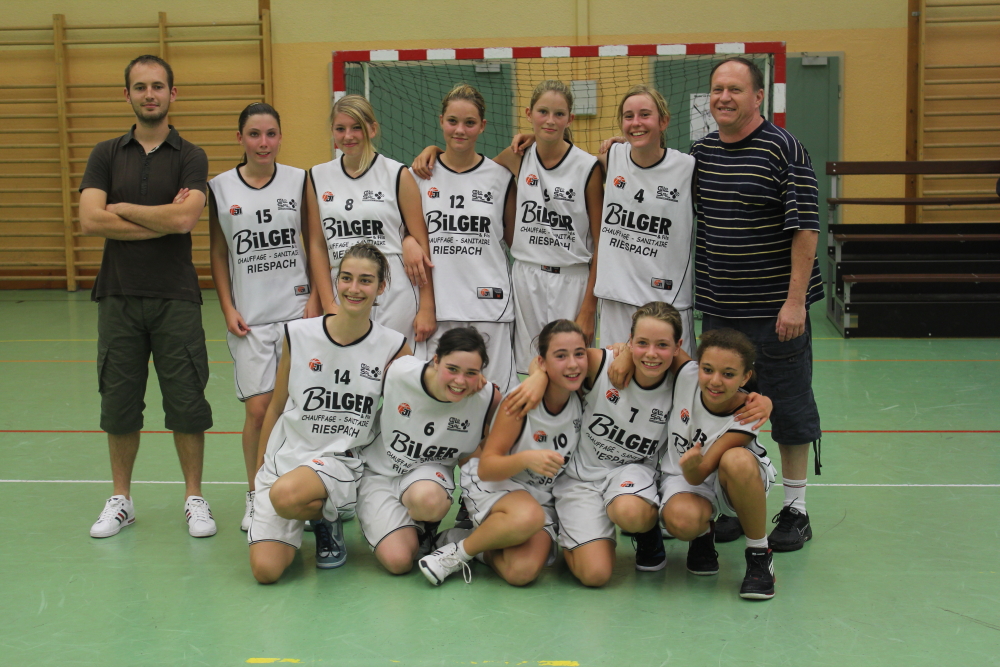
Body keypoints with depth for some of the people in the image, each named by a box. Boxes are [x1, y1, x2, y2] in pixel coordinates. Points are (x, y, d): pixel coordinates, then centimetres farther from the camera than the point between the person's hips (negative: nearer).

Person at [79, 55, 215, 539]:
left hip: (176, 298, -2)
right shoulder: (106, 155, 7)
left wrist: (121, 209, -7)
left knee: (186, 403, 2)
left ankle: (194, 498, 17)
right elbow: (90, 220, -8)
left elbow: (184, 218, -18)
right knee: (119, 404, 9)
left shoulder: (190, 157, 1)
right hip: (118, 297, 2)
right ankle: (121, 500, 23)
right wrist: (162, 221, -11)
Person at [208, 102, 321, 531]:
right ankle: (255, 496, 14)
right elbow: (218, 253, 8)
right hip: (249, 316, 0)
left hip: (297, 309, 0)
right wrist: (228, 309, 1)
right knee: (259, 408, -4)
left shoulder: (299, 181, 3)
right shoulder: (220, 188, 2)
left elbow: (315, 241, 8)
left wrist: (315, 298, -1)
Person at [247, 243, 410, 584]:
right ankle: (314, 511, 19)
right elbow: (276, 406, 10)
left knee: (285, 494, -36)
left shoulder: (392, 346, -4)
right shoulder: (298, 334, -2)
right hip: (286, 454, 2)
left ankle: (327, 519, 1)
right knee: (265, 570, -13)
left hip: (341, 461, -2)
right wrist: (259, 467, 15)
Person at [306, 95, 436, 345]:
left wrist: (427, 308, -5)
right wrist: (329, 304, 2)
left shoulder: (398, 175, 1)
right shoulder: (317, 177, 10)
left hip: (396, 299, -2)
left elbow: (422, 244, -1)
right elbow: (317, 245, 10)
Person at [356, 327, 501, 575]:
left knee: (427, 500, -39)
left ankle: (424, 526, 0)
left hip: (430, 471, 0)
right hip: (379, 471, 0)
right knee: (399, 561, -18)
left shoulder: (488, 397, -18)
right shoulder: (398, 372, -23)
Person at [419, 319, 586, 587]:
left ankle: (484, 551, 6)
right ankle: (459, 551, -13)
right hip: (493, 484, -3)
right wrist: (526, 459, -41)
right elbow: (486, 467, -23)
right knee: (528, 516, -41)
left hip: (545, 498, 3)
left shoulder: (583, 399, -10)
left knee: (522, 571, -28)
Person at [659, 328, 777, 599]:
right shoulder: (686, 374, -23)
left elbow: (698, 475, -27)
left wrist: (692, 465, -49)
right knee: (682, 521, -36)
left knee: (736, 460, -40)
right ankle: (703, 535, 7)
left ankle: (759, 554, -17)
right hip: (681, 476, 1)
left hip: (738, 482, -1)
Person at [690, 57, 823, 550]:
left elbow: (805, 228, -13)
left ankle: (795, 509, 17)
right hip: (718, 307, 6)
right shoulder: (700, 152, 9)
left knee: (789, 405, 5)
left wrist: (795, 300, -18)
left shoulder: (783, 150, -9)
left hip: (776, 308, -6)